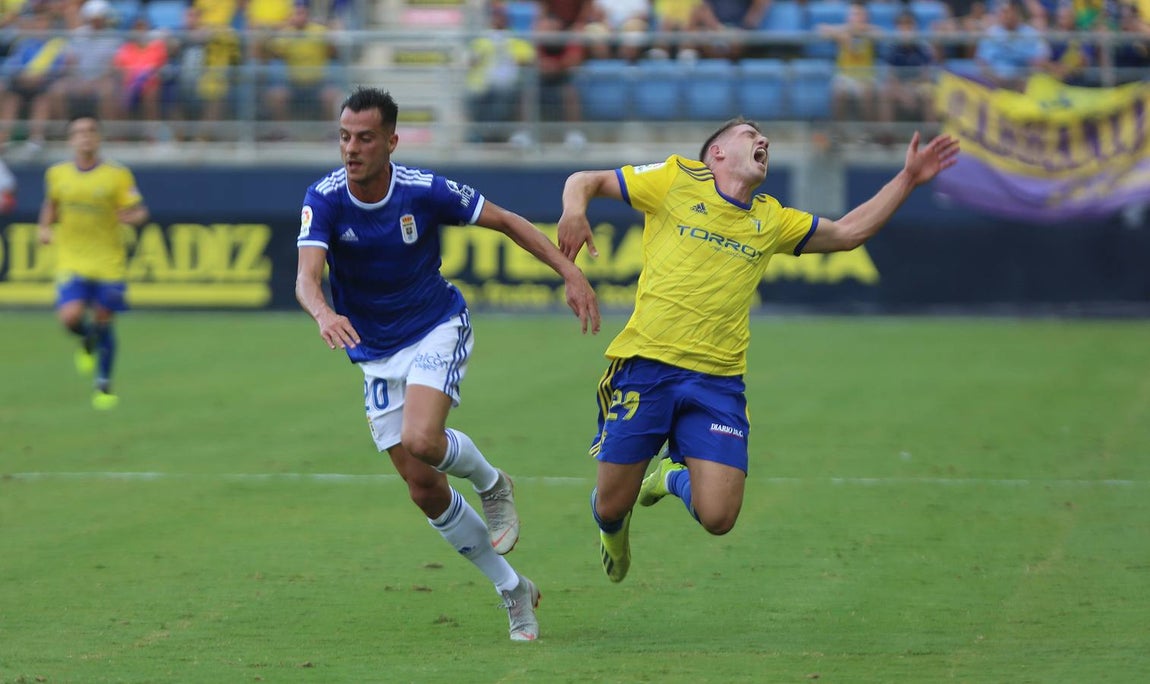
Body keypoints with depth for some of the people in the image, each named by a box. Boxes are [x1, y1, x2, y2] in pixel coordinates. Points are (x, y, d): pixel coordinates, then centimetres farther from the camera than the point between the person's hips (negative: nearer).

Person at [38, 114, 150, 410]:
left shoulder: (117, 175, -6)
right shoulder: (57, 174, 3)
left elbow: (139, 210, -4)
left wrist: (132, 216, -26)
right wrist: (46, 227, 5)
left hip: (109, 263, -1)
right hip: (71, 261, 1)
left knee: (103, 321, 3)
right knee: (70, 316, -17)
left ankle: (104, 384, 22)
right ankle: (87, 341, 20)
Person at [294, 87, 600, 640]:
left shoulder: (424, 191, -18)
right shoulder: (324, 200, -16)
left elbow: (507, 222, -5)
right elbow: (306, 277, -29)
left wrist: (570, 272, -12)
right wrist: (324, 314, -52)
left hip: (438, 330, -3)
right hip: (377, 355, 3)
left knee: (422, 440, -30)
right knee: (424, 489, 2)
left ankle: (490, 482, 4)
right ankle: (513, 590, 17)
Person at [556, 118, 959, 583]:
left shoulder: (771, 220, 19)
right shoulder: (676, 182, 8)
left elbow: (848, 232, 27)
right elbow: (585, 181, 12)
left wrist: (907, 179, 21)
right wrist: (575, 212, -10)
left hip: (717, 382, 3)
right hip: (646, 367, -3)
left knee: (717, 518, -12)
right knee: (610, 506, -1)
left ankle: (674, 474, 22)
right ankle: (614, 526, 38)